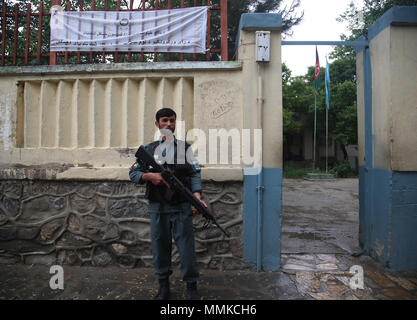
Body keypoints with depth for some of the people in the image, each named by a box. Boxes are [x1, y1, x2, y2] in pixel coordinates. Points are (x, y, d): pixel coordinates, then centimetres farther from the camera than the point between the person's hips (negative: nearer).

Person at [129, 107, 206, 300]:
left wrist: (197, 196, -16)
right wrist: (149, 176, -13)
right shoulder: (148, 149, 10)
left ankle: (192, 286, 17)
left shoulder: (185, 148, 7)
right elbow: (133, 173, 8)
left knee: (186, 246, 2)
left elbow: (195, 174, 0)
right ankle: (163, 286, 27)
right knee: (160, 246, 10)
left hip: (181, 208, -1)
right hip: (158, 208, 2)